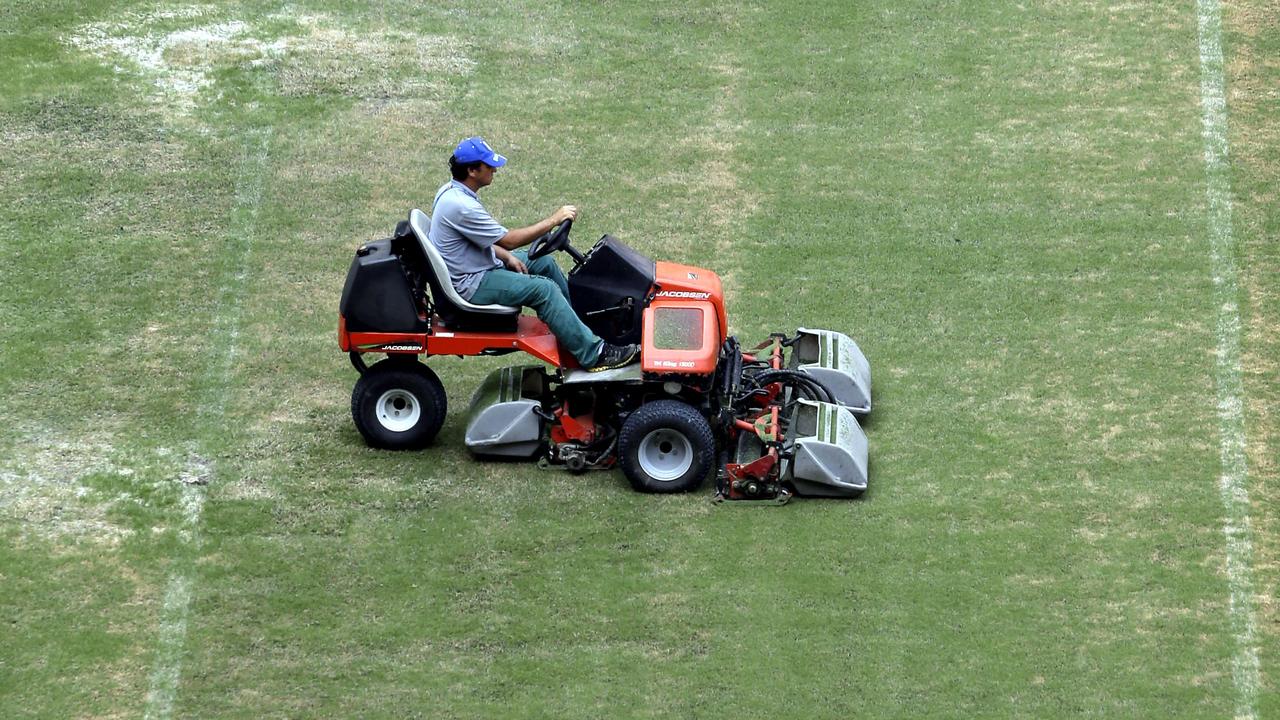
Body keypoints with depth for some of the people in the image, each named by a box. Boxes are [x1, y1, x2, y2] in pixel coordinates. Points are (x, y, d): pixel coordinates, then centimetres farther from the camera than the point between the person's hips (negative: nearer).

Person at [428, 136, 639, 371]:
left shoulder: (451, 191, 4)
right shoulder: (462, 207, -28)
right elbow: (508, 240, -22)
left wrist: (507, 257, 4)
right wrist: (554, 220, -15)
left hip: (475, 266, 11)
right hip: (470, 285, -11)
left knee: (543, 262, 14)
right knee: (544, 289, -20)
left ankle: (575, 320, 26)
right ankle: (593, 354, -19)